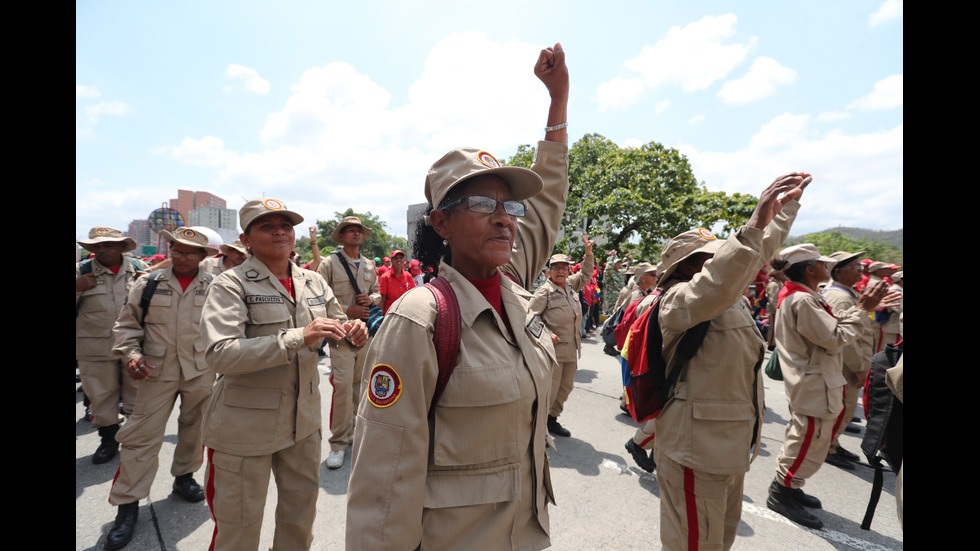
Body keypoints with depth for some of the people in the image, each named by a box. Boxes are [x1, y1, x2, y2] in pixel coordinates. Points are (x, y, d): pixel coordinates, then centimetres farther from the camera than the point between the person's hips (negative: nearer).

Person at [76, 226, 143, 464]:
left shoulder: (138, 271, 4)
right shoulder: (81, 271, 0)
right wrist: (77, 289, -15)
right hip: (96, 350, 0)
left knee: (136, 395, 11)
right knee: (101, 396, 11)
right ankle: (108, 440, 29)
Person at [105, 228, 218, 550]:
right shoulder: (148, 284, 0)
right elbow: (127, 325, 7)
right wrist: (130, 354, -9)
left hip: (202, 371, 0)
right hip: (157, 371, 0)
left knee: (194, 429, 16)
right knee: (141, 436, 3)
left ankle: (184, 476, 39)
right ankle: (127, 503, 18)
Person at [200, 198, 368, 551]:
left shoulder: (313, 282, 2)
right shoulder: (231, 284, -12)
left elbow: (337, 328, 12)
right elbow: (219, 354, -23)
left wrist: (354, 333, -12)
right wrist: (298, 338, -31)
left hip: (303, 419, 5)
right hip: (246, 425, -4)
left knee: (302, 509, 21)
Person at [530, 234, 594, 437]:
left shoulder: (571, 284, 12)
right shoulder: (544, 291, -9)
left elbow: (585, 274, 26)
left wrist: (588, 253, 14)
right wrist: (547, 334, -19)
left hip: (571, 349, 8)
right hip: (553, 348, -8)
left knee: (566, 387, 17)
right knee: (550, 389, -6)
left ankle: (552, 420, 33)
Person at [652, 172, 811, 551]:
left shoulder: (730, 295, 8)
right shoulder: (678, 299, -19)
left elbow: (758, 252, 22)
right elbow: (713, 289, -42)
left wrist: (787, 204, 28)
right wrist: (757, 222, -42)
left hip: (730, 445, 9)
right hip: (696, 449, -9)